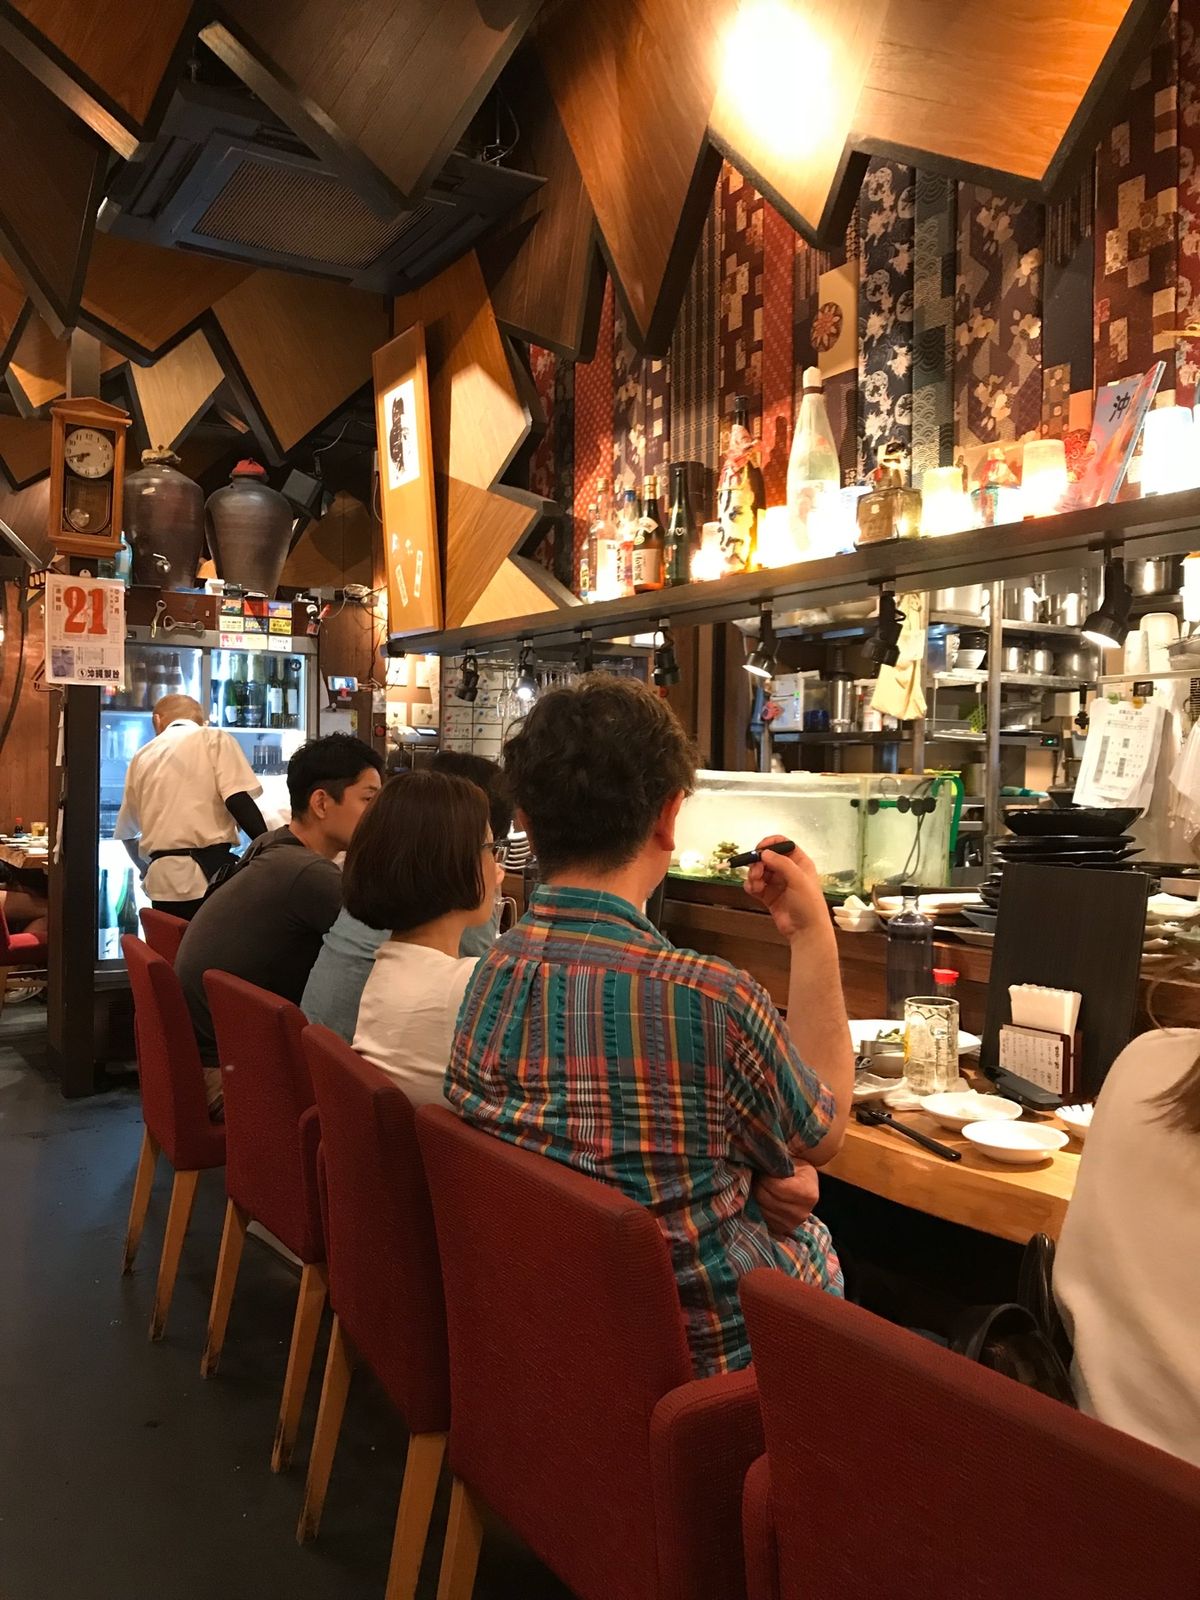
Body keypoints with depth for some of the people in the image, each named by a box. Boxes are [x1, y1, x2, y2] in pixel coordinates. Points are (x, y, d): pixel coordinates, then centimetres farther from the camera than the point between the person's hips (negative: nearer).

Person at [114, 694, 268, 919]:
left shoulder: (142, 756, 19)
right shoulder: (214, 738, 4)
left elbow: (127, 833, 28)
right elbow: (238, 801, -11)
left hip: (162, 880, 5)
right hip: (209, 872, -5)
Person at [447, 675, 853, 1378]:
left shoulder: (494, 971, -13)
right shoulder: (712, 997, -33)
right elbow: (825, 1130, -10)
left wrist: (749, 1171, -8)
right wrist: (814, 933, -5)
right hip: (700, 1342, -5)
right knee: (816, 1239, 27)